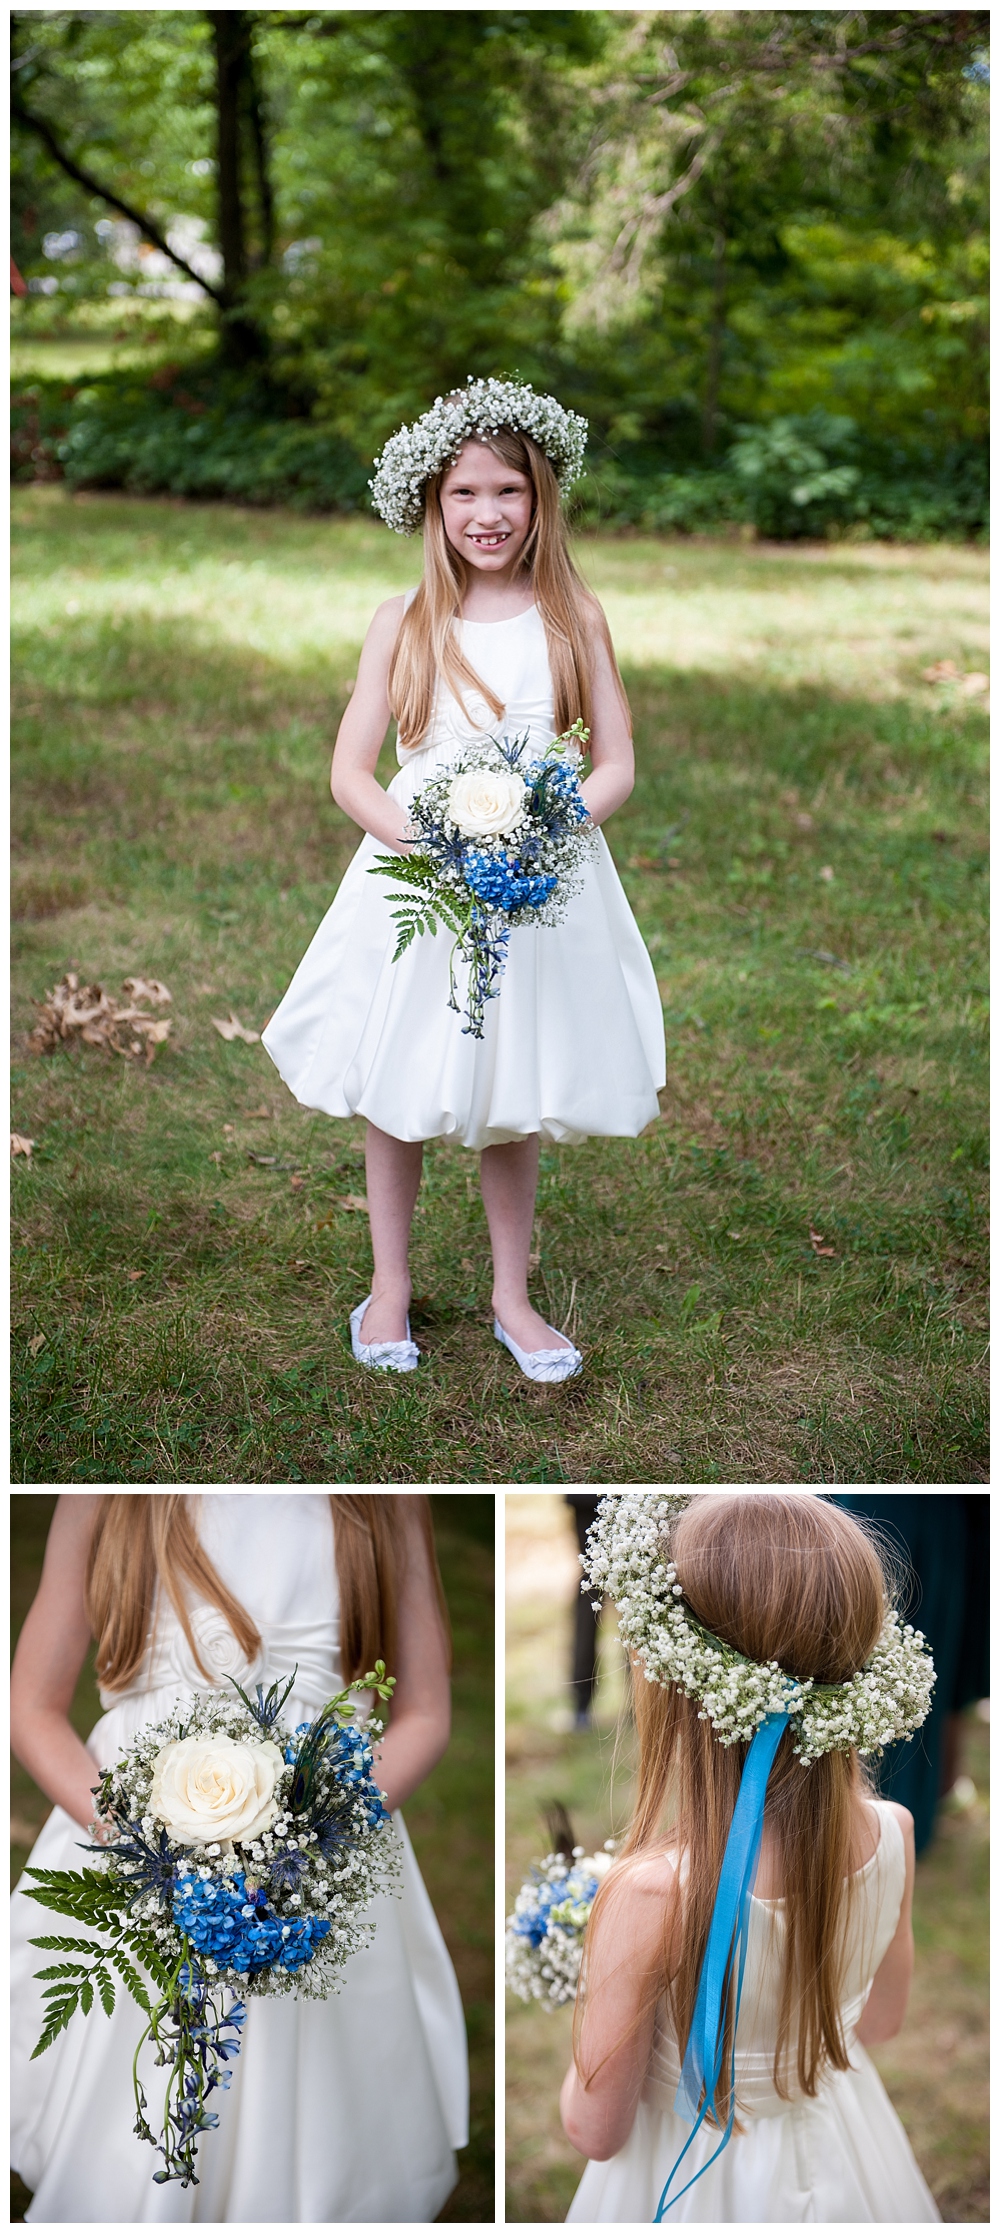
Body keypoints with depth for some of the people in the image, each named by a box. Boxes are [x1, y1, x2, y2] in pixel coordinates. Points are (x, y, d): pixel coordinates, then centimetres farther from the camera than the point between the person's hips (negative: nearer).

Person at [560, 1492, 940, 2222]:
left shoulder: (648, 1895, -37)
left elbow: (596, 2128, -21)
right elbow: (881, 2017, -1)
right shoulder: (892, 1834, -21)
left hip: (699, 2177, -4)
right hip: (845, 2156, 4)